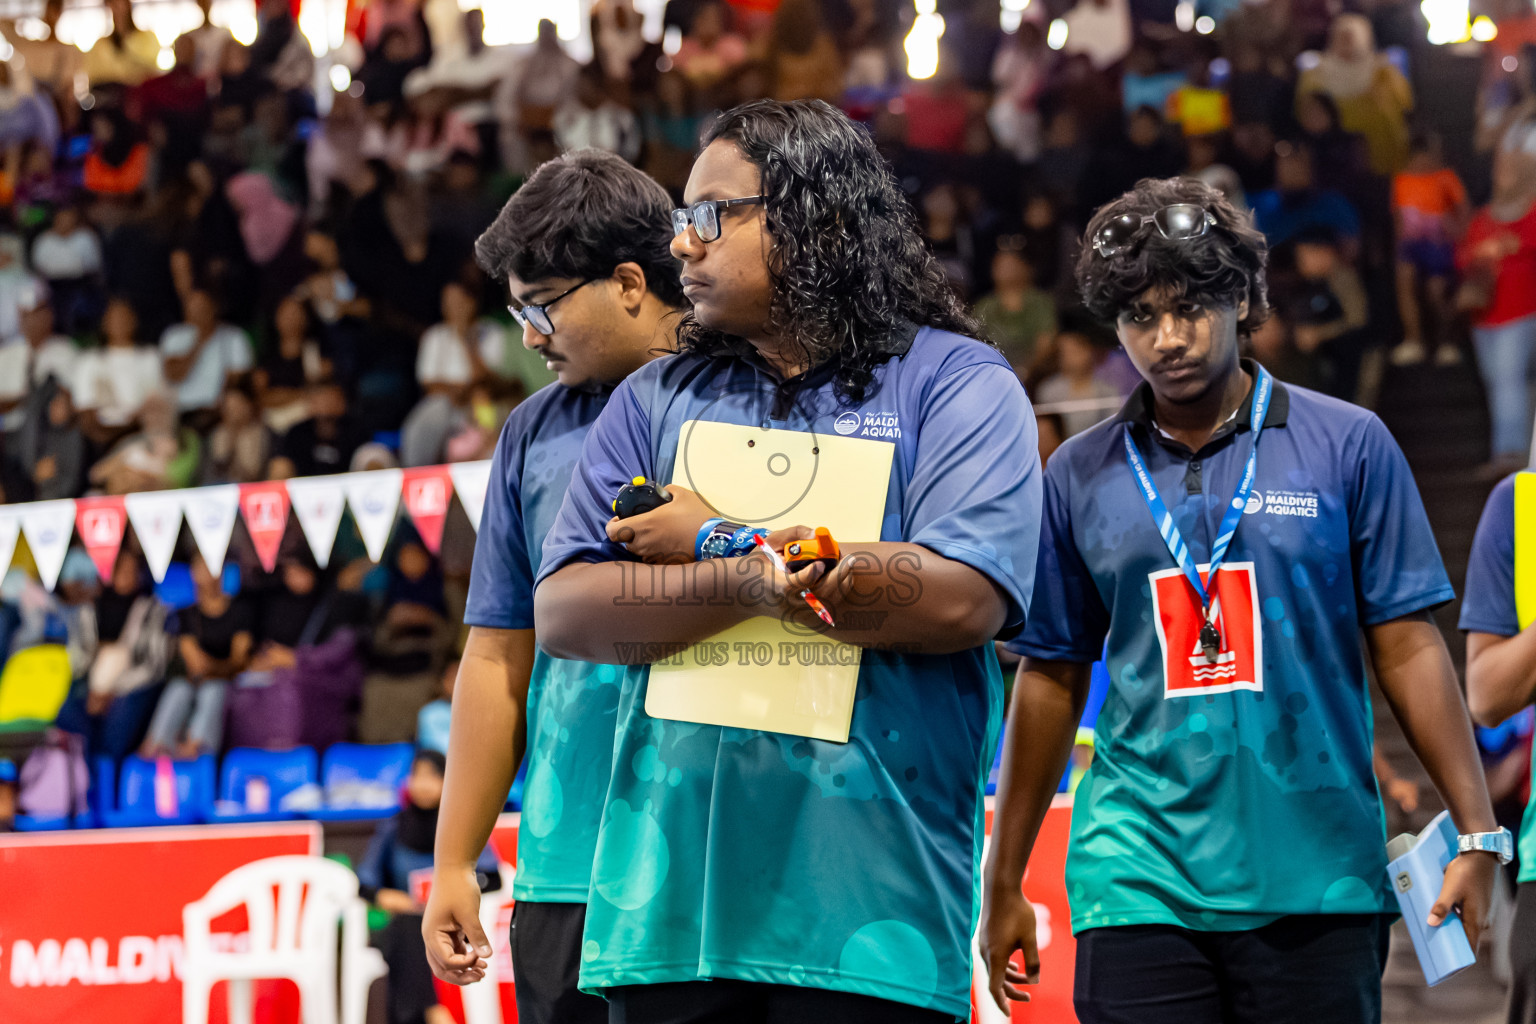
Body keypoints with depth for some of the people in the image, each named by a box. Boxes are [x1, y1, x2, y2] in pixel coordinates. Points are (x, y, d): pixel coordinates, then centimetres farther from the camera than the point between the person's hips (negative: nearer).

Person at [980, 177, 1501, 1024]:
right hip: (1138, 885, 1)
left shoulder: (1348, 446, 3)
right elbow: (1052, 679, 13)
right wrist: (1004, 884, 14)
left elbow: (1408, 649, 2)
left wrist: (1476, 833, -5)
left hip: (1319, 887, -1)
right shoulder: (1079, 477, 8)